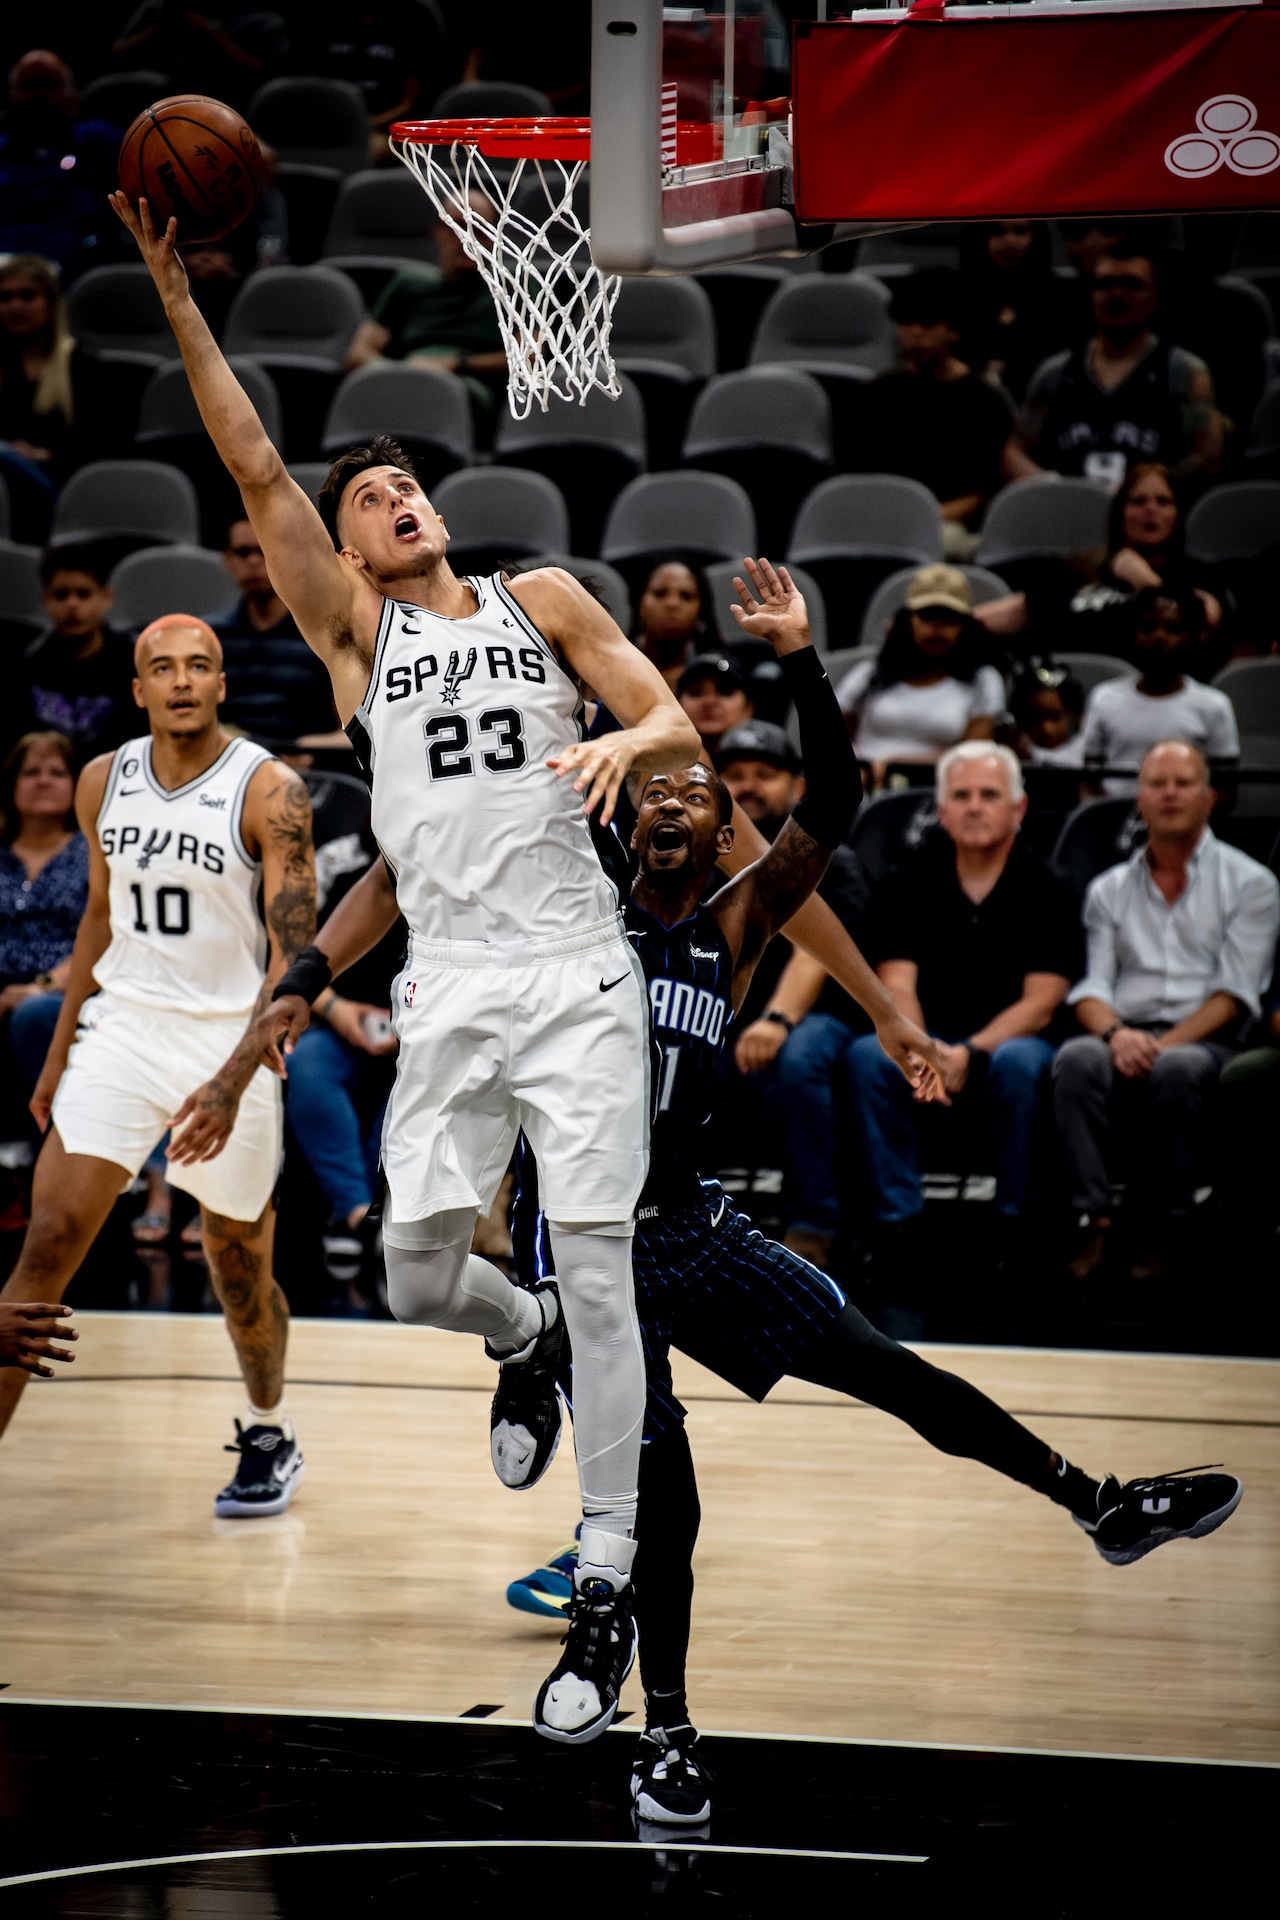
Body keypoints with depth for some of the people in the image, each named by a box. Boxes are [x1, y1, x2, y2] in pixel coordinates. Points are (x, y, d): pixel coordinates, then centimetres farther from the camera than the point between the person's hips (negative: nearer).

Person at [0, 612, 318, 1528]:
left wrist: (233, 1081, -29)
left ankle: (270, 1436, 37)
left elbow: (296, 955, -19)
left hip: (228, 1040, -3)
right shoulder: (104, 782, 3)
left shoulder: (269, 792, -14)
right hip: (122, 1029, 3)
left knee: (240, 1265, 11)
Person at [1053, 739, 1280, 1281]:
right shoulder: (1109, 889, 20)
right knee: (1077, 1059, -32)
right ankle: (1095, 1220, -34)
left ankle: (1169, 1231, -27)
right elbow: (1091, 986, 10)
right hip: (1126, 1039, 2)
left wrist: (1166, 1044, -16)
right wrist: (1115, 1032, -14)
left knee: (1177, 1070, -38)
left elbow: (1235, 992, -1)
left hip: (1204, 1040, -2)